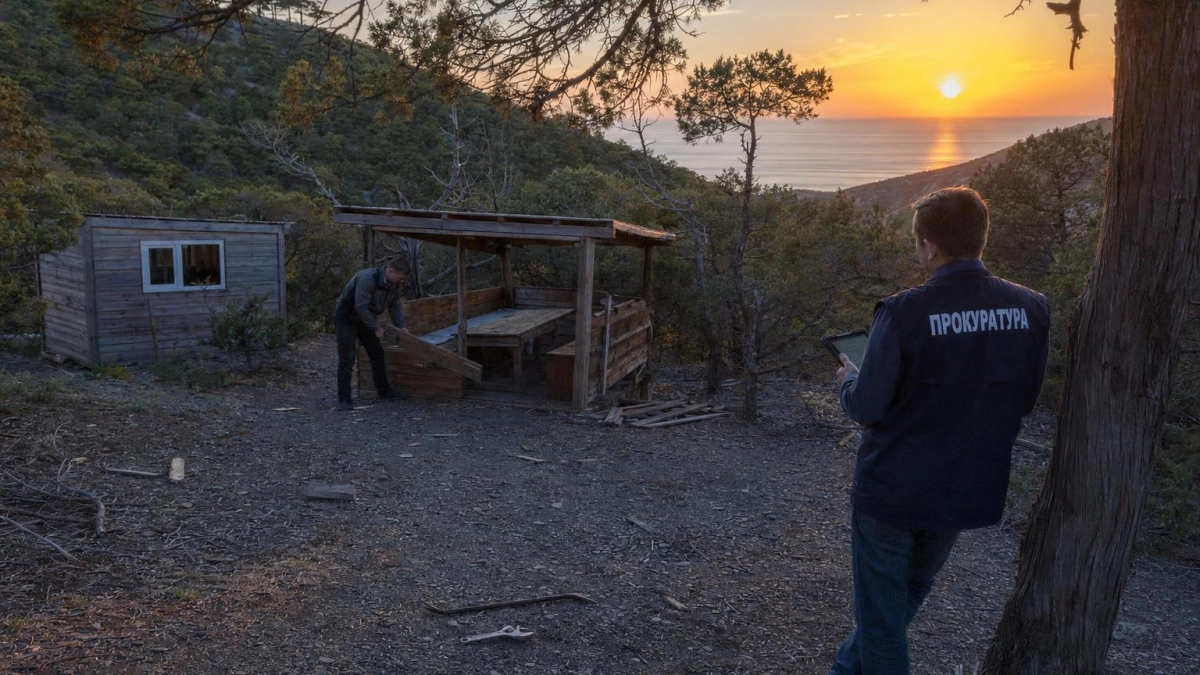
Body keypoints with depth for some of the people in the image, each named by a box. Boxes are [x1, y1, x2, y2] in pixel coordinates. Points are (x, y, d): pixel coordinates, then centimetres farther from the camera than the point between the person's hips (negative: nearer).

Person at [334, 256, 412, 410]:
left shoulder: (394, 284, -6)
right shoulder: (368, 278, -32)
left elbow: (395, 306, 5)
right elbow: (361, 307, -32)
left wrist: (400, 326, -7)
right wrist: (376, 328, -24)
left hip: (364, 319, 8)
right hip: (346, 319, -8)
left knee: (377, 353, 11)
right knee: (347, 359, -9)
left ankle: (384, 391, 22)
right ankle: (344, 399, -3)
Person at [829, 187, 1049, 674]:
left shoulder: (902, 313, -23)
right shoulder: (1031, 310, -8)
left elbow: (866, 408, -18)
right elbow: (1024, 400, 3)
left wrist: (849, 380, 4)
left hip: (892, 489, -6)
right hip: (970, 491, 6)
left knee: (881, 612, 13)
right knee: (907, 595, 27)